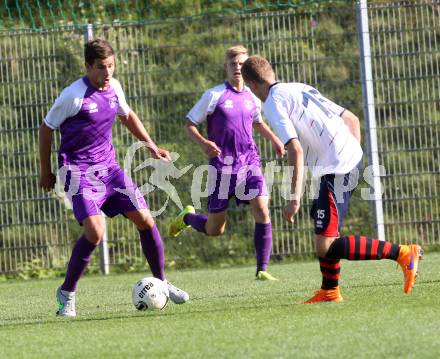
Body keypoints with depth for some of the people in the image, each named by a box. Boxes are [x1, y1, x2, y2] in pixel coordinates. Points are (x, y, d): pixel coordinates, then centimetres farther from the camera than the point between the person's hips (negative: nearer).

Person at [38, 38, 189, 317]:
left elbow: (127, 116, 23)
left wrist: (151, 145, 17)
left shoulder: (114, 87, 2)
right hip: (79, 172, -6)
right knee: (95, 232, -22)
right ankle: (67, 294, -4)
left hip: (108, 167, 6)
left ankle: (161, 282, 18)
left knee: (145, 220, 0)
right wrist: (46, 171, 3)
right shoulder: (73, 96, -17)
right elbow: (47, 128, -4)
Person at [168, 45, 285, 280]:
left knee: (262, 210, -19)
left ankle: (262, 269, -11)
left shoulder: (252, 97, 9)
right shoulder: (215, 95, -6)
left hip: (250, 163, 3)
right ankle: (187, 217, 38)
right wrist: (203, 143, -22)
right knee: (214, 229, 3)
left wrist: (274, 140, 14)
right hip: (223, 166, -3)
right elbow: (189, 125, -3)